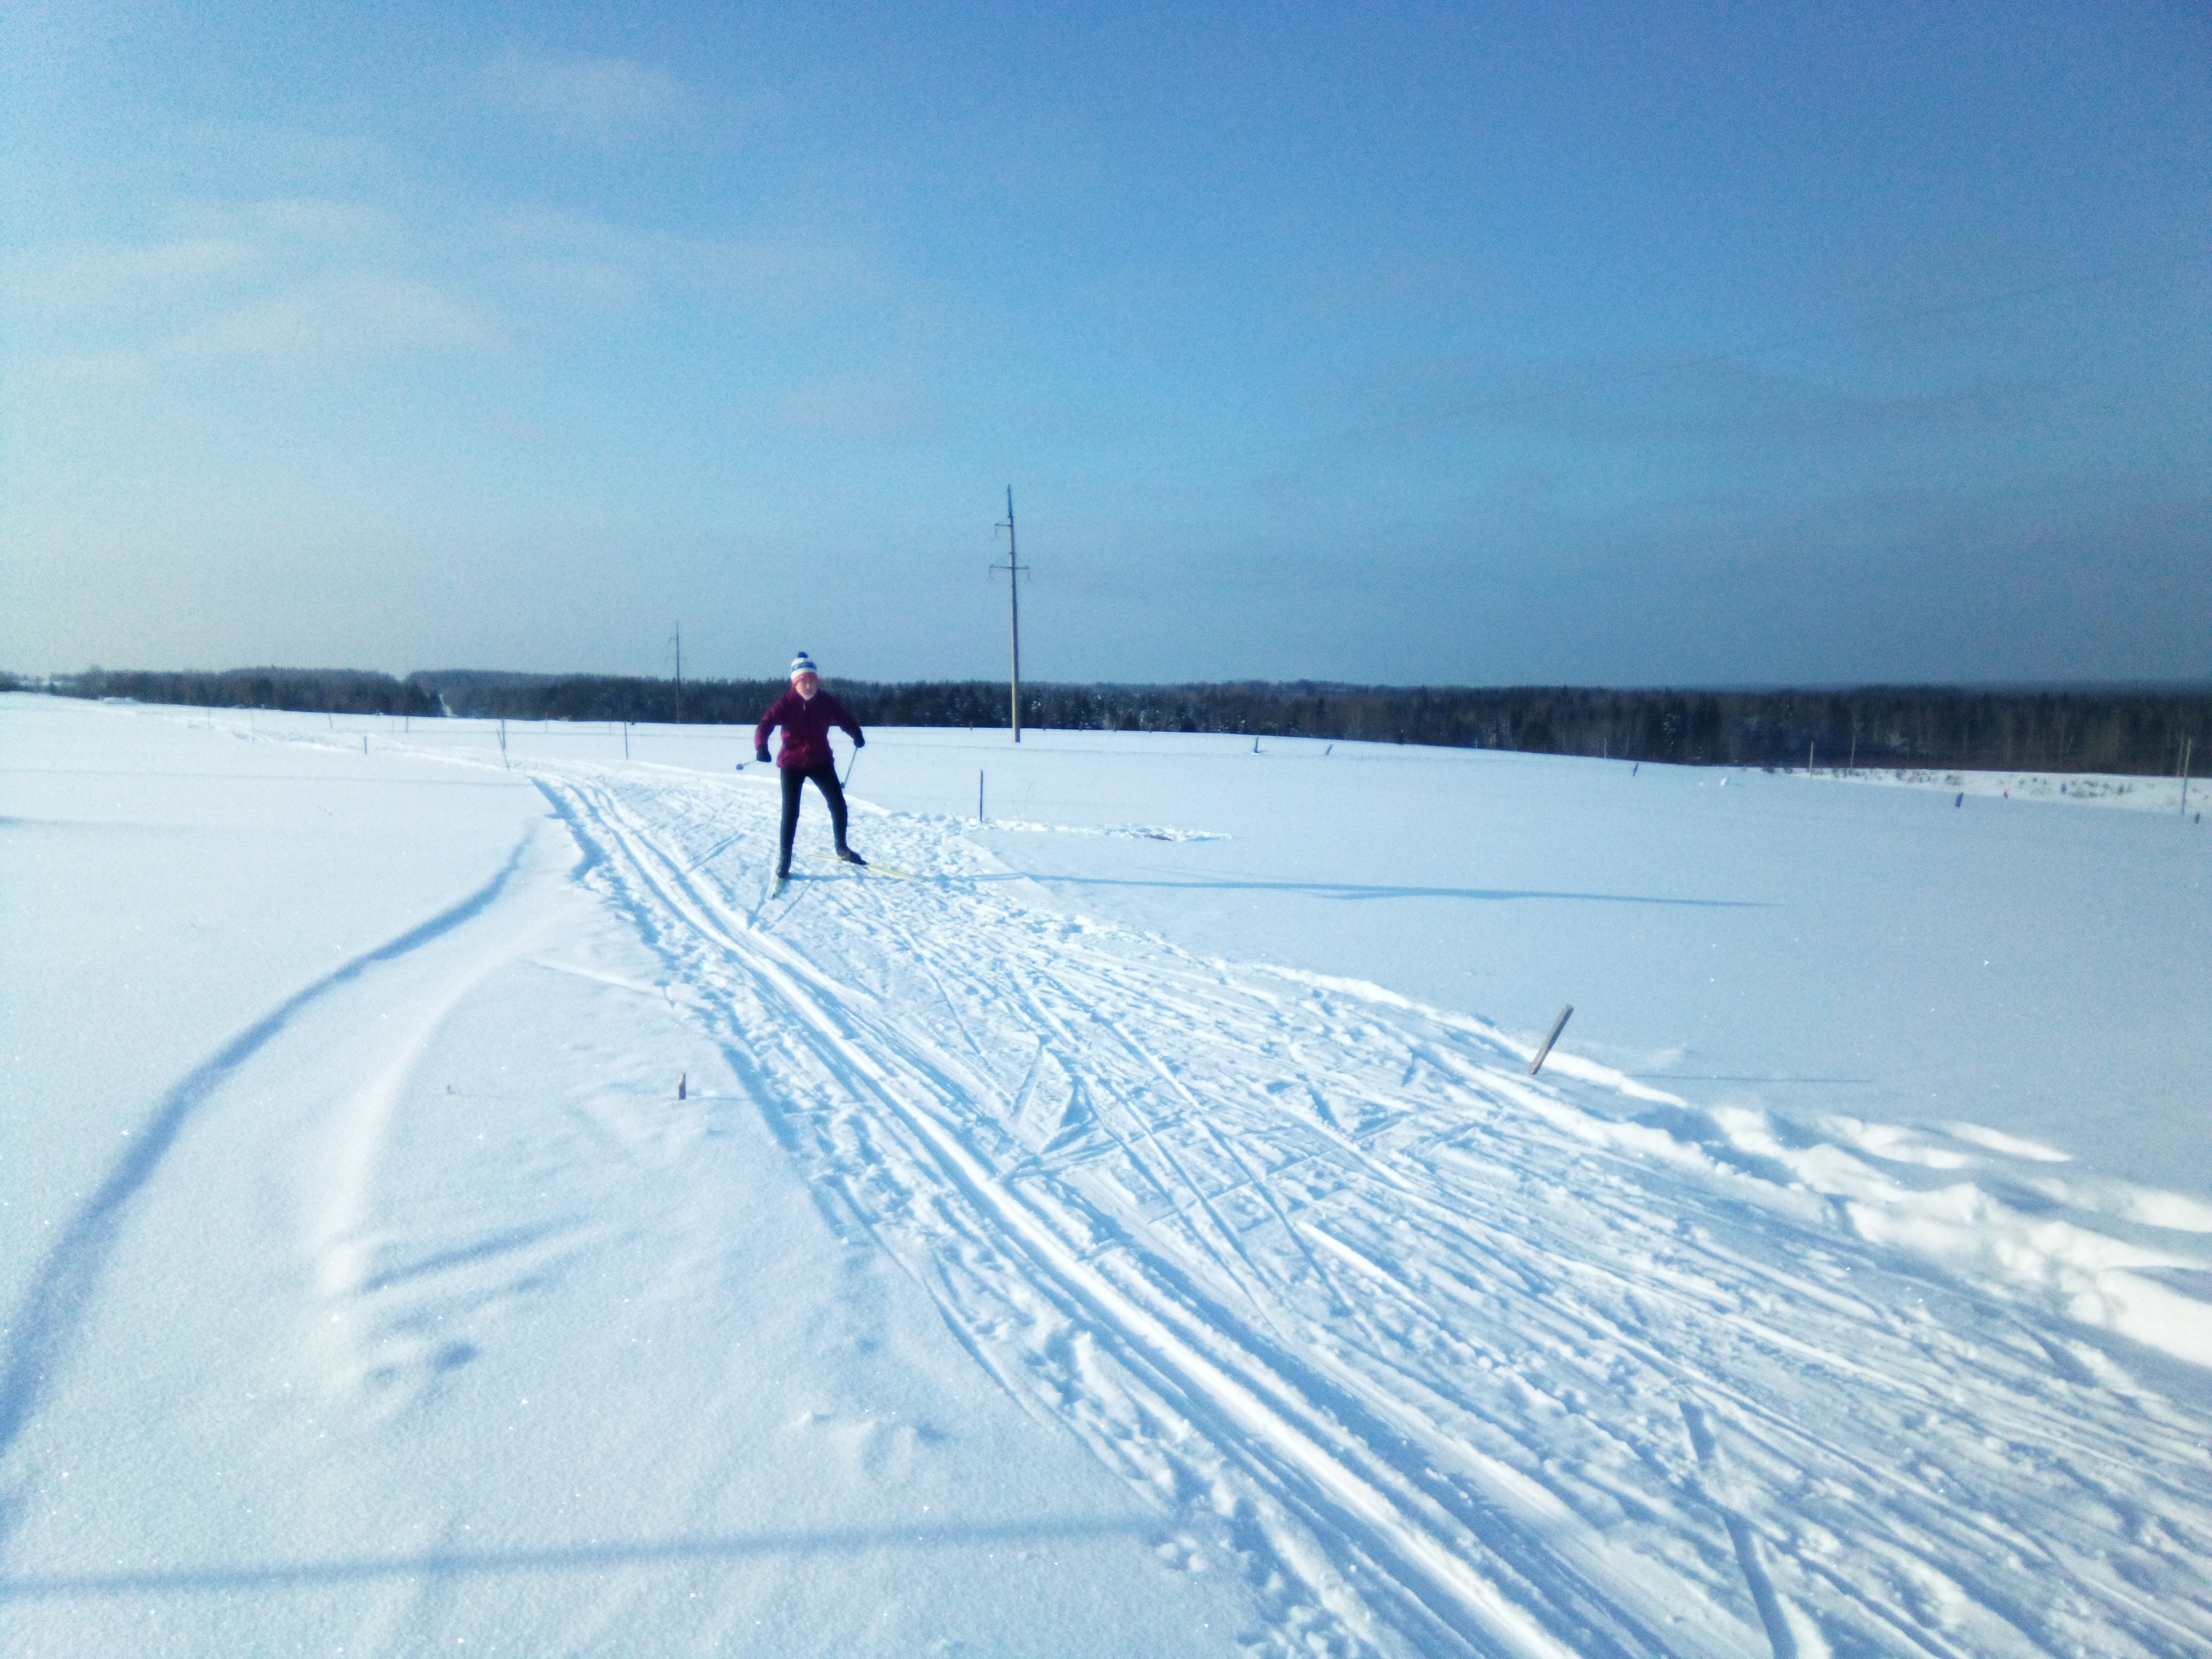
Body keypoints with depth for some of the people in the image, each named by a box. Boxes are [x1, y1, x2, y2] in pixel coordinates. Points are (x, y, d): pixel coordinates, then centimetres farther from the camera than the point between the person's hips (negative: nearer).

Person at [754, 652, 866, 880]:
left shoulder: (826, 701, -5)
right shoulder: (785, 703, -14)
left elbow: (845, 719, 0)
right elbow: (764, 725, -24)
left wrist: (856, 734, -17)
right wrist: (761, 747, -41)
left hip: (821, 761, 3)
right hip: (792, 764, -3)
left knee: (838, 805, 3)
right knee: (791, 812, -5)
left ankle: (842, 849, 27)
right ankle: (783, 861, 9)